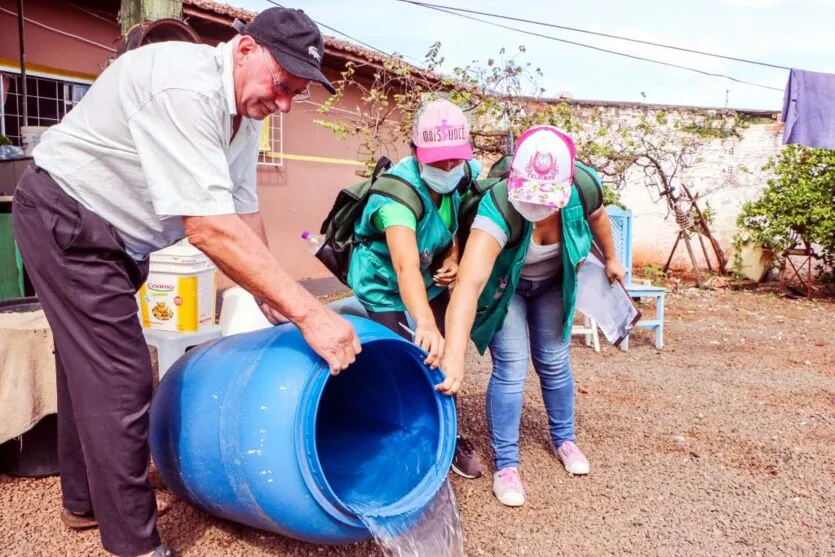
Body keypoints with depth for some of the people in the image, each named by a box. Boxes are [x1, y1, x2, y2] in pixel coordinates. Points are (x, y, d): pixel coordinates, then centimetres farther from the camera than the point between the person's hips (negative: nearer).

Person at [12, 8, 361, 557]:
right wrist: (308, 313, -39)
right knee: (120, 380, -10)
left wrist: (276, 309, -1)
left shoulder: (246, 109, -2)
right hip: (65, 219, -10)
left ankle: (85, 499, 36)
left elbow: (244, 216, 2)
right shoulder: (184, 86, -31)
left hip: (117, 238, 10)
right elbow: (209, 227, -39)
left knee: (92, 368, 19)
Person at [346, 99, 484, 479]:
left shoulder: (467, 175, -18)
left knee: (442, 358, 7)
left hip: (431, 280, 5)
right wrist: (424, 323, -66)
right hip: (385, 286, -5)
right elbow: (406, 266, -52)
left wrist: (453, 257, -15)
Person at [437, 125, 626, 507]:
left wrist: (611, 258, 13)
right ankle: (505, 464, 6)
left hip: (553, 282, 4)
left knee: (554, 362, 10)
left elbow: (597, 218, -4)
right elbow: (468, 286, -55)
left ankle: (564, 439, 34)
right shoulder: (498, 208, -43)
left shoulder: (584, 187, -31)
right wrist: (454, 356, -65)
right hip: (505, 285, -3)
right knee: (511, 369, -9)